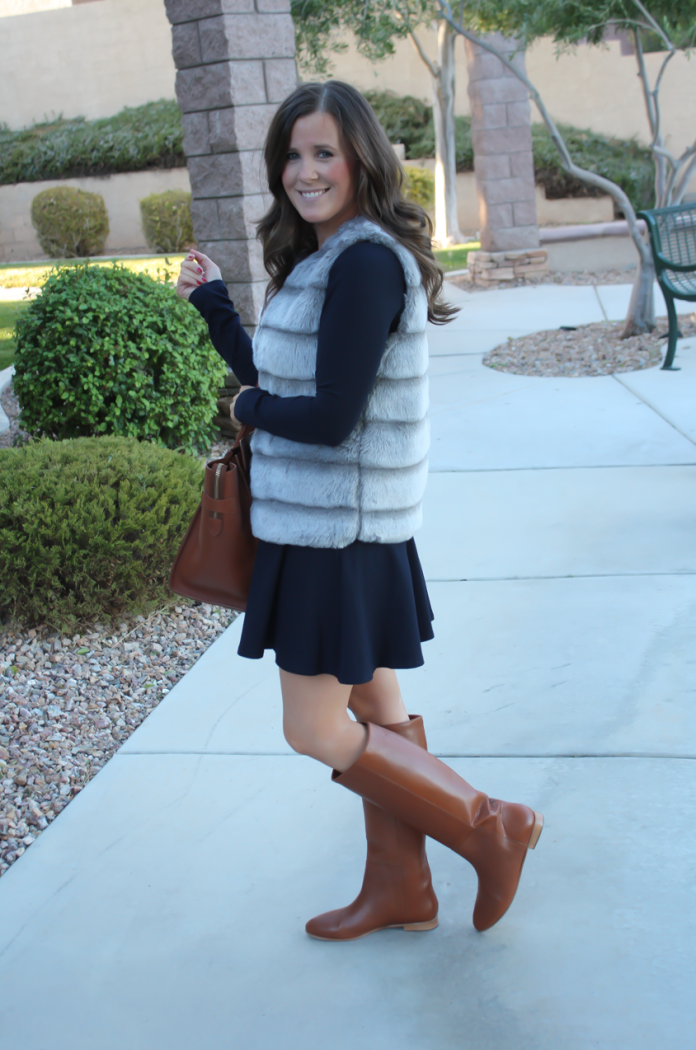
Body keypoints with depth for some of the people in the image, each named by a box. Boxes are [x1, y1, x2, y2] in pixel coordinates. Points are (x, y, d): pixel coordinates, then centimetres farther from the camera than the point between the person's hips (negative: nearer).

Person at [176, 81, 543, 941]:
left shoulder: (365, 261, -19)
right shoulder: (324, 260, 12)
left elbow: (329, 417, -23)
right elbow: (272, 380, 15)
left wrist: (250, 409, -4)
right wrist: (210, 301, 11)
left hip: (339, 526, -10)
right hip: (325, 520, 10)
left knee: (315, 729, -2)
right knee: (371, 708, 16)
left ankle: (491, 828, 9)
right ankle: (401, 889, 30)